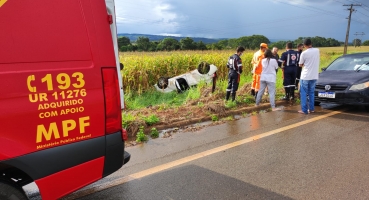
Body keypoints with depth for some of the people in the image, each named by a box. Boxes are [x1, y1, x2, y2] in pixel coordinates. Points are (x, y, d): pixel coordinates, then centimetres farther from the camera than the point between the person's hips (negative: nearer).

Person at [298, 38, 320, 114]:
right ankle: (311, 108, 19)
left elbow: (300, 65, -2)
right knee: (311, 93, 16)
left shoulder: (304, 53, -12)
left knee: (303, 93, 4)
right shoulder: (317, 51, 4)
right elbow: (318, 62, 16)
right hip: (314, 76, 5)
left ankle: (304, 110, 2)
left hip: (305, 76, -5)